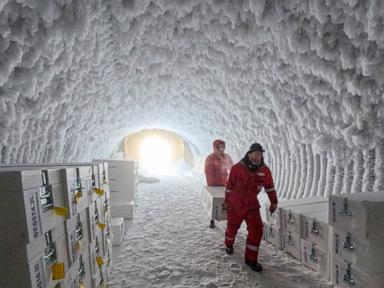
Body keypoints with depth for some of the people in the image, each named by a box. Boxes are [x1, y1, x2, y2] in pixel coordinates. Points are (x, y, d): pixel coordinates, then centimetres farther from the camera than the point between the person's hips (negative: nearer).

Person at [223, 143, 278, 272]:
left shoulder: (265, 170, -10)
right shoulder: (237, 168, -19)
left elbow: (269, 186, 6)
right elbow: (229, 186, -7)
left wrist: (274, 202, 9)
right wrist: (226, 201, 2)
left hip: (252, 205, 2)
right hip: (235, 205, -2)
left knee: (256, 230, -5)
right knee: (232, 227, 17)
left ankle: (251, 259, 13)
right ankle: (229, 245, 49)